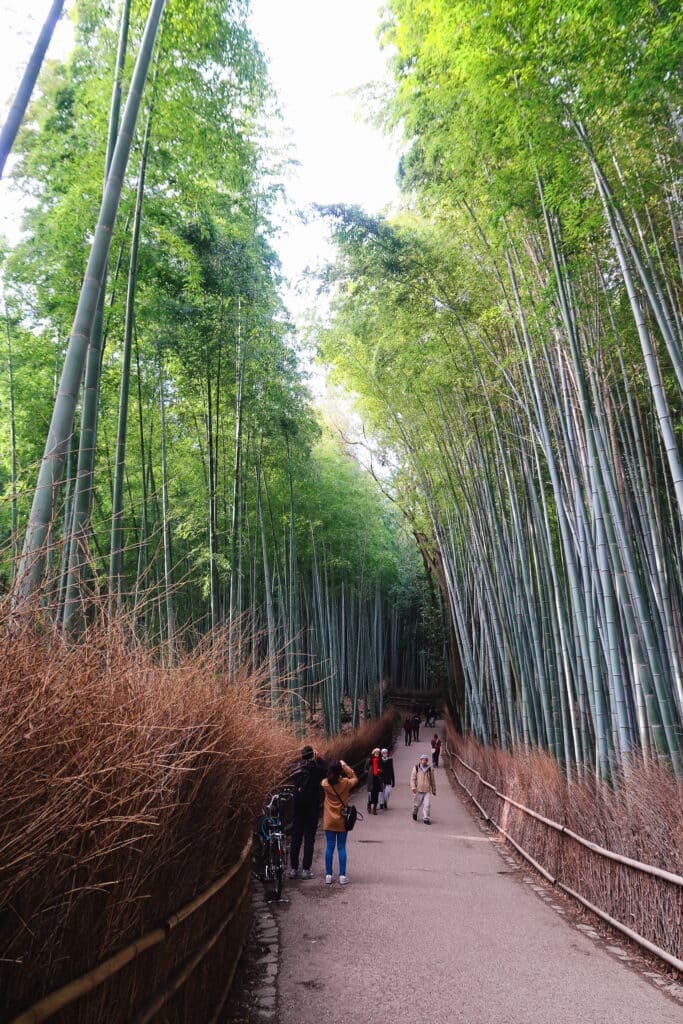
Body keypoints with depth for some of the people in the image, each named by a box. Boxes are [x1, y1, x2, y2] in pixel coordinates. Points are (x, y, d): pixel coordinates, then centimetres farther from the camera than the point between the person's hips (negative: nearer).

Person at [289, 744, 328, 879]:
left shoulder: (297, 769, 1)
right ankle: (306, 869, 5)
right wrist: (319, 758, 0)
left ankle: (293, 869, 14)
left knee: (295, 838, 10)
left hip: (297, 809, 4)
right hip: (312, 809, -4)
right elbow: (326, 771, 1)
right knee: (309, 839, 4)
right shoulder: (314, 769, -15)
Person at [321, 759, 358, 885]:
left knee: (329, 847, 8)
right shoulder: (345, 783, -13)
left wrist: (333, 771, 6)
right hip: (342, 821, -1)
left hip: (329, 821, 1)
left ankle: (328, 875, 11)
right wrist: (346, 767, -2)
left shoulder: (325, 783, -9)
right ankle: (342, 876, 8)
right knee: (341, 847, 6)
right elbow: (355, 778, 5)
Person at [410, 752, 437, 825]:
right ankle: (414, 813, 39)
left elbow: (433, 780, 13)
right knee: (417, 804, 10)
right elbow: (412, 778, -1)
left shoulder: (430, 769, 5)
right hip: (418, 790, -1)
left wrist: (434, 790, 17)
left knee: (427, 805, -8)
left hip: (427, 790, 1)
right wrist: (413, 787, -13)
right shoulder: (416, 768, 0)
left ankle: (426, 818, 4)